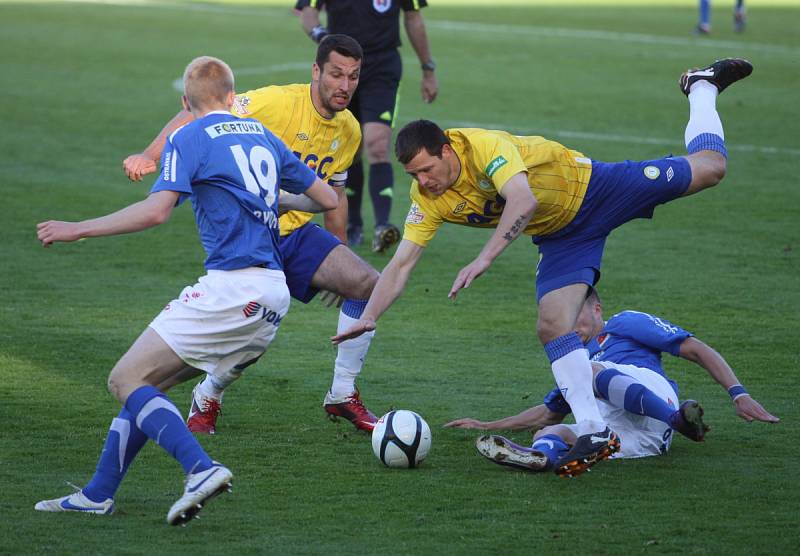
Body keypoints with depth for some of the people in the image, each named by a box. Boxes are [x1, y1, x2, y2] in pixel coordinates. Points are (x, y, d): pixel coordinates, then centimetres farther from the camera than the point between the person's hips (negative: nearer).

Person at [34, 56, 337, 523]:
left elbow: (157, 210, -16)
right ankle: (98, 495, 15)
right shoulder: (262, 135, 18)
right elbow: (328, 198, 22)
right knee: (147, 380, 15)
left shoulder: (188, 138, -2)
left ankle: (202, 468, -24)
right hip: (274, 296, 8)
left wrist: (78, 230, -8)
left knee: (127, 380, -5)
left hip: (232, 287, -8)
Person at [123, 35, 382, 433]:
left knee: (367, 283, -13)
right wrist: (150, 155, -34)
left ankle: (342, 395, 3)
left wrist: (338, 260, 23)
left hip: (298, 232, 6)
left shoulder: (349, 131, 5)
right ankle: (207, 399, 15)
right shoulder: (279, 102, -18)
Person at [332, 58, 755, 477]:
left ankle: (702, 87, 32)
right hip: (559, 239, 5)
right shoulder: (426, 201, -14)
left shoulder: (484, 146, -34)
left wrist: (484, 259, -55)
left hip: (588, 189, -5)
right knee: (553, 327, -13)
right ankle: (594, 432, -9)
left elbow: (523, 200, -48)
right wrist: (369, 317, -27)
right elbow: (401, 264, -13)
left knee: (709, 167, 2)